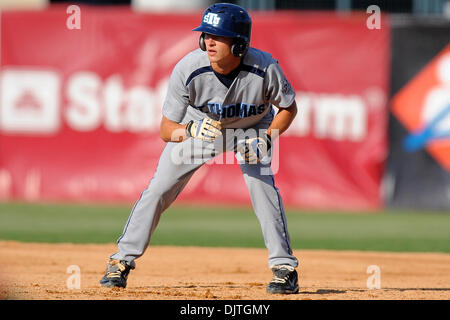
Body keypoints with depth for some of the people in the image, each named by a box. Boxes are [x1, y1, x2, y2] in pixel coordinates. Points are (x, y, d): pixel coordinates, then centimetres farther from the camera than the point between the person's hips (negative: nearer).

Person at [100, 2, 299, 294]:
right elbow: (166, 130, -28)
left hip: (251, 128, -1)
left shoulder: (265, 68, -34)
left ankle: (285, 268, -11)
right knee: (159, 189, -4)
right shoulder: (188, 69, -34)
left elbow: (289, 107, -14)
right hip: (198, 124, 1)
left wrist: (266, 139, -29)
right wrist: (190, 130, -50)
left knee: (262, 183, -23)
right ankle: (122, 262, 11)